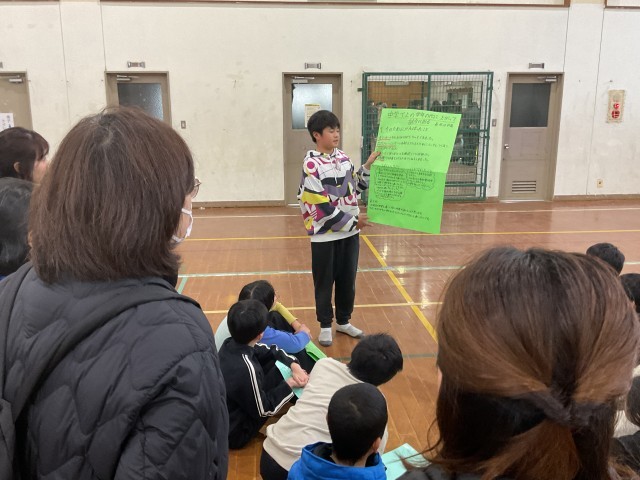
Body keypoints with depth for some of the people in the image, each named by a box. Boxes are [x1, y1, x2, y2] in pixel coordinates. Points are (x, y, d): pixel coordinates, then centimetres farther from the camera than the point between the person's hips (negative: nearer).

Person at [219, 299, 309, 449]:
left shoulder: (231, 343, -11)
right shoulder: (246, 369, -36)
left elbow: (272, 351, 3)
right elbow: (263, 410, -21)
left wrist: (294, 365, -12)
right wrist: (289, 384, -13)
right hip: (234, 433, -8)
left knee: (277, 360, 3)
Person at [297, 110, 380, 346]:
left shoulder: (343, 157, 7)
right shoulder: (311, 165, -15)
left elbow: (356, 187, 17)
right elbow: (322, 204, -19)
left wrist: (368, 166, 4)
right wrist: (352, 221, -15)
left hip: (350, 231, 6)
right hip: (325, 234, -6)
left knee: (348, 279, 14)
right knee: (324, 282, 7)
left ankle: (343, 321, 31)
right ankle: (325, 326, 22)